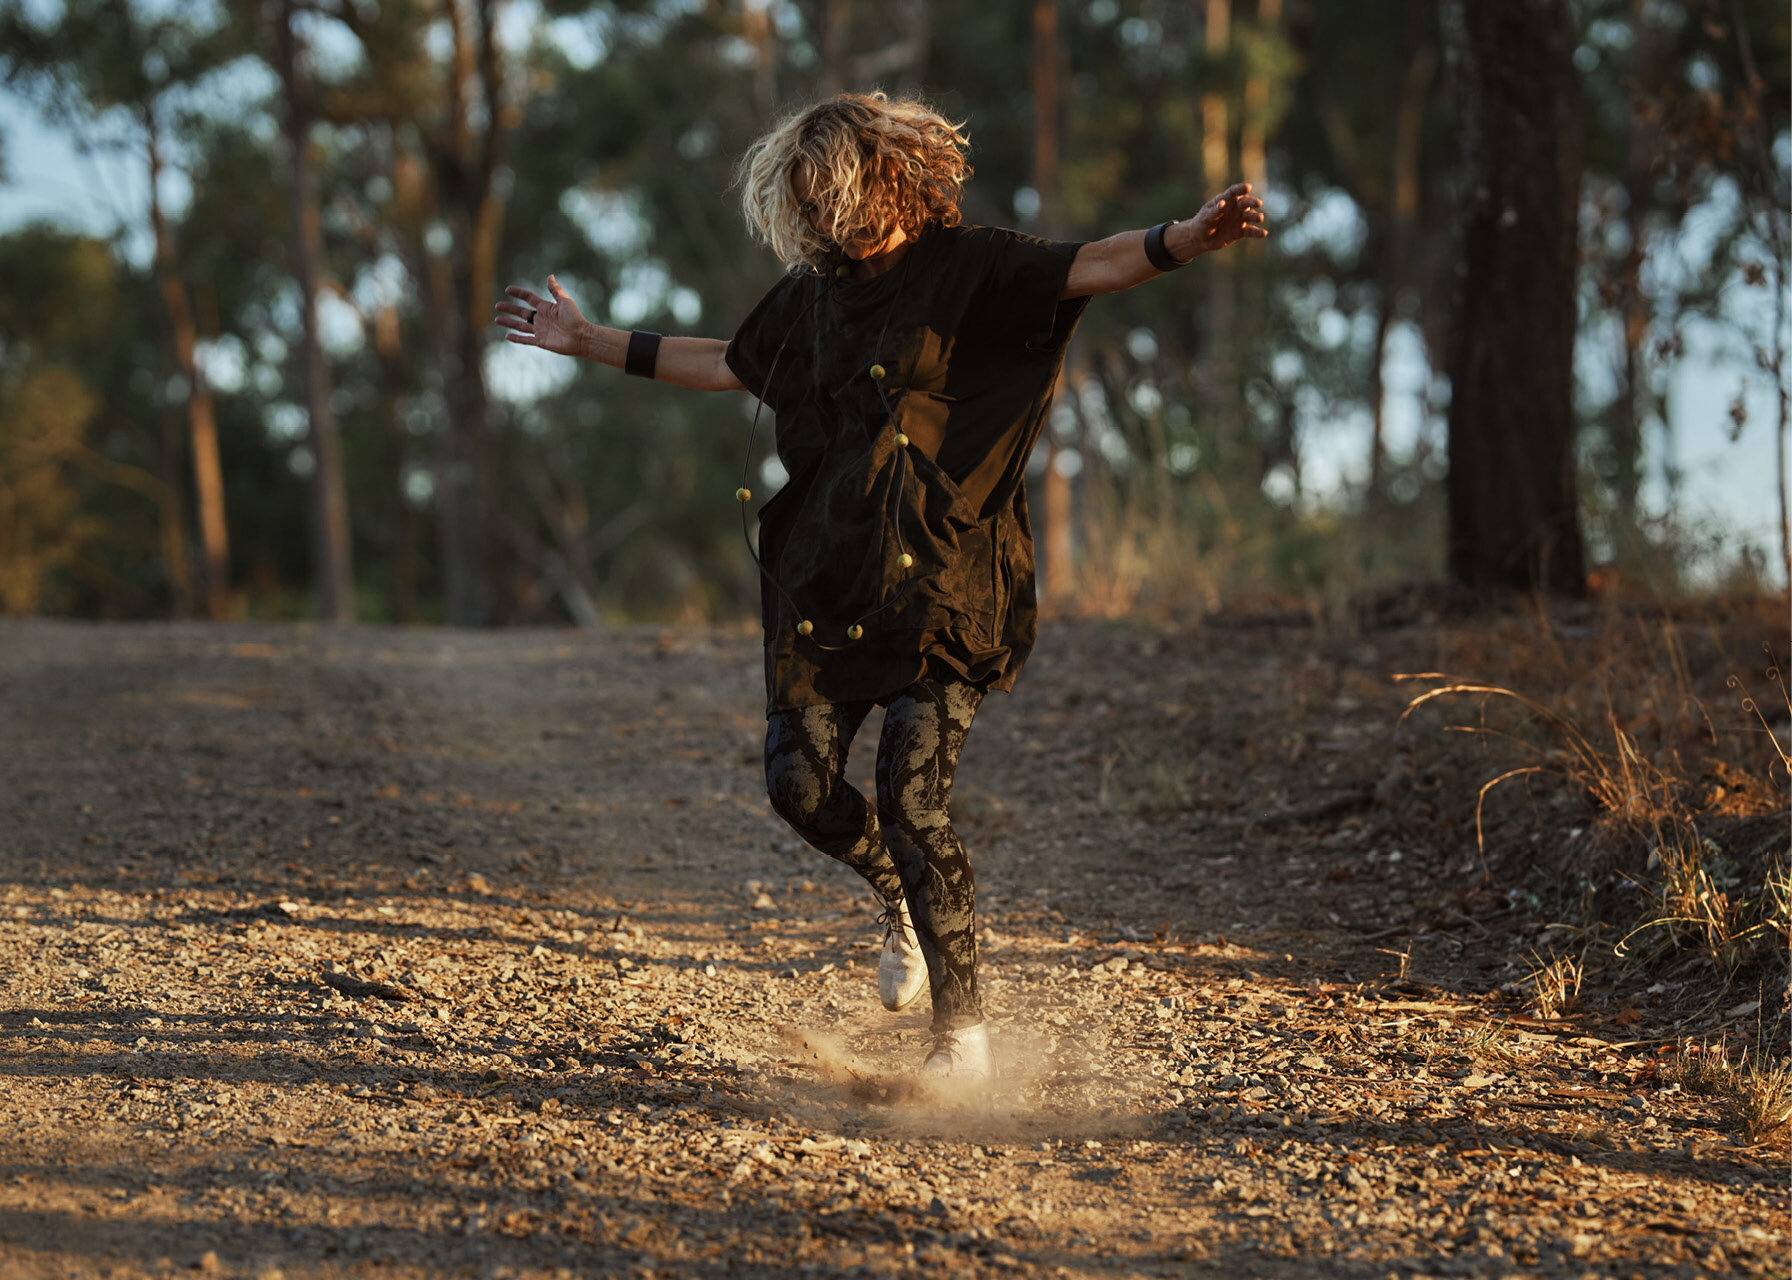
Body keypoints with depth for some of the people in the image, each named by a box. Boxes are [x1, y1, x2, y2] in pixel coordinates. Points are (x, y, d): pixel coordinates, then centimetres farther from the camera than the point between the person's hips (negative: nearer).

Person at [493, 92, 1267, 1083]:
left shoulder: (968, 271, -5)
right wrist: (589, 342, 34)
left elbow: (1091, 268, -20)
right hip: (828, 577, 6)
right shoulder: (813, 292, 12)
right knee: (799, 784, 1)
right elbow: (730, 366, 29)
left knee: (911, 803, -11)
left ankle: (963, 1033, 1)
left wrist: (1189, 237, -39)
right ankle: (903, 902, 34)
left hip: (940, 583, -6)